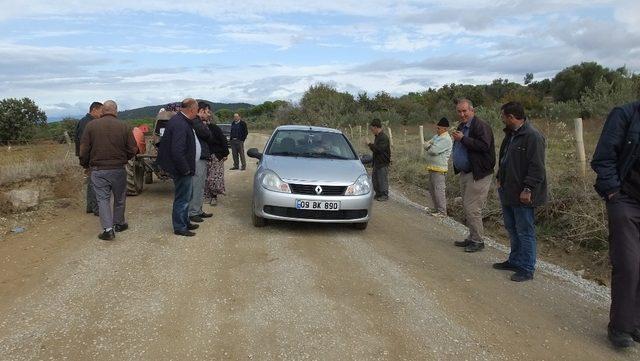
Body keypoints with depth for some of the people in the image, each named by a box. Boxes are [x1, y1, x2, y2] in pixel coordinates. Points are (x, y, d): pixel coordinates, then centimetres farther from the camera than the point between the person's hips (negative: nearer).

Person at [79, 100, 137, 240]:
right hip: (118, 169, 0)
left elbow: (84, 149, -2)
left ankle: (108, 229, -3)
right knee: (119, 198, 16)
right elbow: (133, 149, -5)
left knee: (103, 199, 5)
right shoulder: (123, 126, -6)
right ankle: (119, 224, 30)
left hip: (98, 170, 0)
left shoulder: (91, 125, -4)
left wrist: (85, 164, 14)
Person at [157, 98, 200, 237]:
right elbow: (177, 151, -29)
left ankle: (185, 222, 36)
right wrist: (185, 169, -22)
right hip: (182, 169, -11)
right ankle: (180, 228, 15)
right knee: (182, 198, 2)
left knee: (186, 196, 22)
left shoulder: (179, 120, 8)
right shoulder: (180, 124, -24)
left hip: (183, 168, 11)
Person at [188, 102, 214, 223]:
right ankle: (192, 213, -1)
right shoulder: (195, 122, -13)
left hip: (202, 158, 11)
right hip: (197, 159, -11)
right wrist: (205, 127, -3)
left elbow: (208, 138, 21)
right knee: (196, 187, -7)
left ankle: (198, 211, 23)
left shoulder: (199, 122, 20)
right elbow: (206, 134, -19)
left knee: (200, 187, 15)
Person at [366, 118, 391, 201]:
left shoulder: (384, 137, -18)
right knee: (374, 178, 14)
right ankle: (378, 194, 26)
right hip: (377, 162, 10)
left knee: (383, 179, -1)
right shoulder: (377, 137, 12)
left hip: (383, 163, -10)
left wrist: (370, 144, -18)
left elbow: (379, 149, -26)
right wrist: (371, 146, 8)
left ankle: (385, 195, 10)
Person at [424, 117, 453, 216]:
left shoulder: (446, 139, -14)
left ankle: (442, 211, -1)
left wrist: (429, 147, -1)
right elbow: (426, 145, 12)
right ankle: (436, 209, 26)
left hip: (439, 169, -10)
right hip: (432, 167, 10)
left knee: (439, 190, -7)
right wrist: (431, 146, -9)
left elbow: (434, 150, -22)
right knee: (432, 189, 16)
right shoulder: (436, 136, 17)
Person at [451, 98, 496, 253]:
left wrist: (463, 139, -22)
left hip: (478, 174, -9)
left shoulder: (481, 126, -14)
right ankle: (472, 237, 26)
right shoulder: (461, 126, 15)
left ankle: (478, 241, 5)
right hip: (464, 173, 10)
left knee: (472, 208, -7)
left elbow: (484, 146, -27)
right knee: (467, 207, 15)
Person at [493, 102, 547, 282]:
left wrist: (528, 189, -23)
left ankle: (527, 269, 11)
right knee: (512, 228, 19)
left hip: (522, 195, -10)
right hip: (507, 191, 10)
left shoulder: (533, 136, -18)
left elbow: (536, 167, -22)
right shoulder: (510, 134, 13)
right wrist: (500, 179, 19)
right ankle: (515, 261, 32)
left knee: (525, 232, 0)